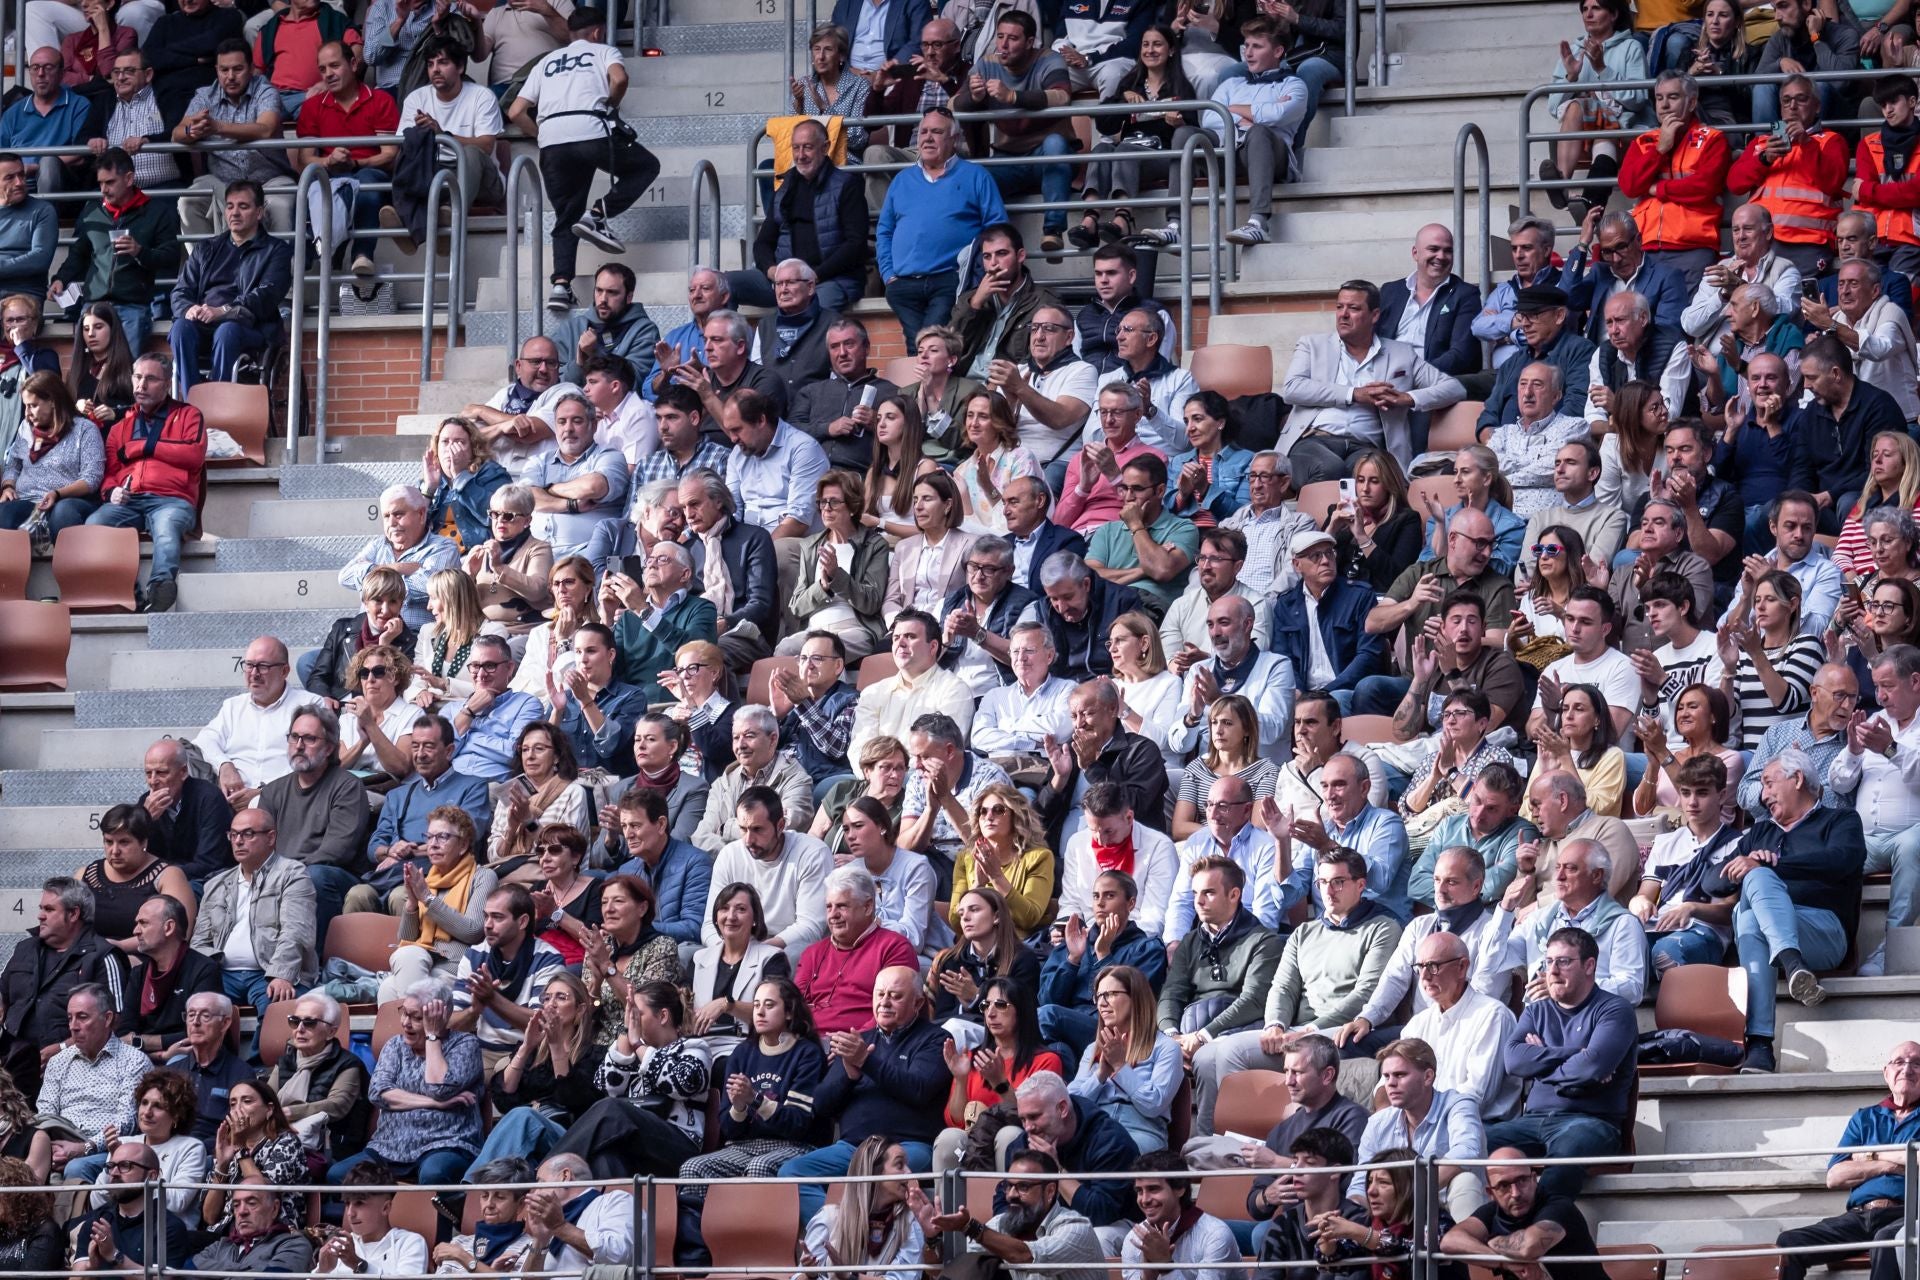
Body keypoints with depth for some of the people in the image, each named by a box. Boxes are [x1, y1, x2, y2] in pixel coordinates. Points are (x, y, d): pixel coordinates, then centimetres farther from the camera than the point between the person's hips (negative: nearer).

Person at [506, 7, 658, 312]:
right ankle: (598, 215, -1)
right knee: (646, 167, 20)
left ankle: (561, 284, -4)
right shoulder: (603, 51, 18)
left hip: (552, 142, 4)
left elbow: (515, 112, 20)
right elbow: (619, 79, -6)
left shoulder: (547, 62, 29)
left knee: (566, 218, 15)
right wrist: (611, 105, 13)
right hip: (592, 132, -4)